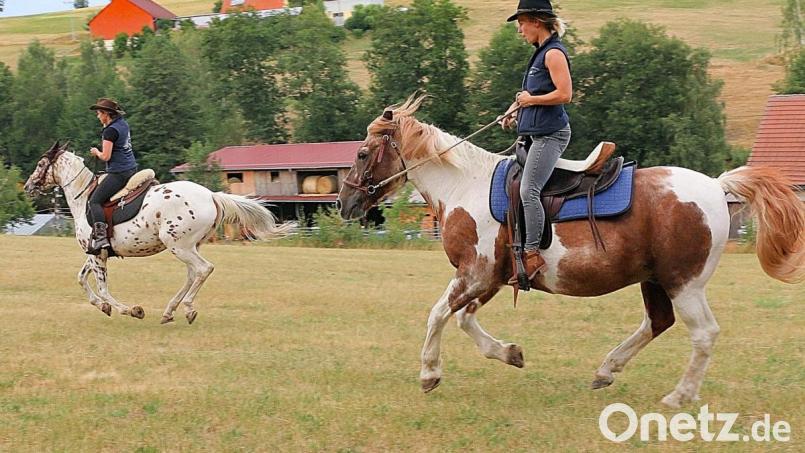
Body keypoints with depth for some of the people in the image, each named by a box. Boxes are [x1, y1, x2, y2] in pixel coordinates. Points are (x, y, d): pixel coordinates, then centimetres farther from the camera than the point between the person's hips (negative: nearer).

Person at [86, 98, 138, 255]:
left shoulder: (110, 131, -15)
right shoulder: (123, 124, 11)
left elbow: (105, 156, -17)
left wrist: (96, 152, 3)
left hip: (118, 173, -10)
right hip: (132, 169, 10)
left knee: (94, 201, -9)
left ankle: (100, 237, -22)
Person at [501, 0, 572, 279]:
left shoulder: (553, 53, -12)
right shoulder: (541, 53, 18)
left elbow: (564, 94, -21)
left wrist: (530, 99, -10)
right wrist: (518, 113, 14)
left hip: (549, 133, -11)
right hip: (538, 133, 11)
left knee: (528, 191, -17)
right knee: (526, 191, 12)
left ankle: (532, 254, -17)